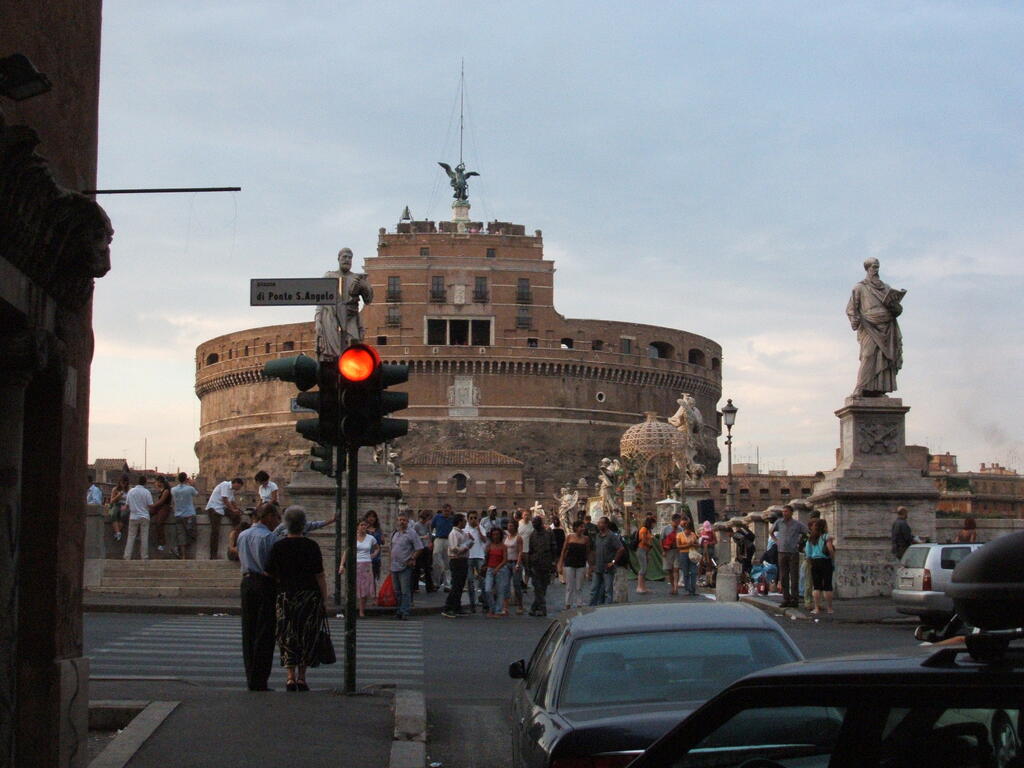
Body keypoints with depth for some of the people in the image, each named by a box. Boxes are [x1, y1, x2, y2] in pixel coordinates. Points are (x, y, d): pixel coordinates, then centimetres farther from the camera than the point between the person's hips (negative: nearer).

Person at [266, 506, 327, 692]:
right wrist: (324, 599, 2)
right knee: (307, 637, 10)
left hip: (285, 595, 1)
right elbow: (320, 576, -6)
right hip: (310, 596, -1)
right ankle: (301, 677, 13)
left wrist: (280, 585, 13)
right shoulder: (312, 546, -6)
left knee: (287, 637, 6)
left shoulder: (278, 546, -2)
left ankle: (291, 677, -6)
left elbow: (269, 574, -2)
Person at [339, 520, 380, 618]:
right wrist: (342, 565, -5)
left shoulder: (370, 538, 7)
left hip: (367, 565, 2)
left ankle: (362, 612, 6)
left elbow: (377, 548, 25)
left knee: (365, 588, -1)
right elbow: (346, 552, 4)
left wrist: (373, 555, 8)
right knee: (353, 588, -7)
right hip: (355, 565, -2)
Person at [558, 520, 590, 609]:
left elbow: (588, 554, 5)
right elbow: (563, 551, 4)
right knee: (569, 587, 4)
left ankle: (579, 606, 10)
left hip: (581, 566, 1)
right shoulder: (569, 537, -2)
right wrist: (560, 566, 2)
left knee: (579, 588, 4)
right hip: (569, 565, -1)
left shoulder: (585, 539, 0)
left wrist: (589, 569, 2)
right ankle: (568, 606, 11)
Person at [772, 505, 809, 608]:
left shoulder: (797, 524, -1)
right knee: (783, 577, 4)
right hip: (782, 552, 3)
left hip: (793, 553, -3)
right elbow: (772, 532, 23)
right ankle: (786, 599, 10)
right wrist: (776, 540, 10)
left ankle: (795, 600, -2)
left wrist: (799, 542, 2)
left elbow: (807, 533, 8)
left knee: (794, 577, -4)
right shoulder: (779, 522, 7)